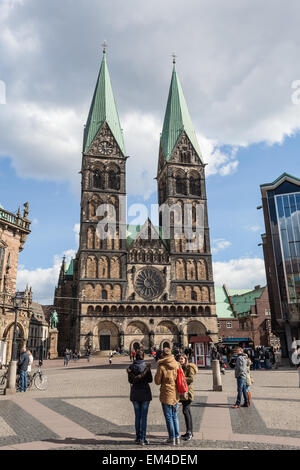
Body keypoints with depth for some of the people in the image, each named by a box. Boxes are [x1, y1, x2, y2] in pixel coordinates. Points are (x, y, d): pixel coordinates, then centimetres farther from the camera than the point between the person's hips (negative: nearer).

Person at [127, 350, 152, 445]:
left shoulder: (131, 367, -2)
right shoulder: (146, 366, -11)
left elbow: (130, 381, 4)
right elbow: (150, 380, -3)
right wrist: (148, 370, 5)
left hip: (135, 393, 3)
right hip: (145, 392, -3)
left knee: (137, 416, 13)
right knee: (144, 417, 3)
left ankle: (137, 438, 18)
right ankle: (143, 439, 4)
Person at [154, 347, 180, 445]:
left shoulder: (161, 366, -15)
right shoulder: (177, 364, -2)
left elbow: (157, 381, -8)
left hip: (166, 394, -5)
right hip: (176, 394, 5)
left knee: (168, 417, 7)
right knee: (174, 416, 18)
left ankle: (172, 439, 13)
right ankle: (177, 437, 23)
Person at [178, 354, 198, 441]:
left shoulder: (189, 367, -8)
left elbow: (191, 379, -18)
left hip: (187, 391, -8)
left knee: (185, 411, -13)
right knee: (187, 411, 11)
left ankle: (189, 432, -10)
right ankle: (190, 433, 17)